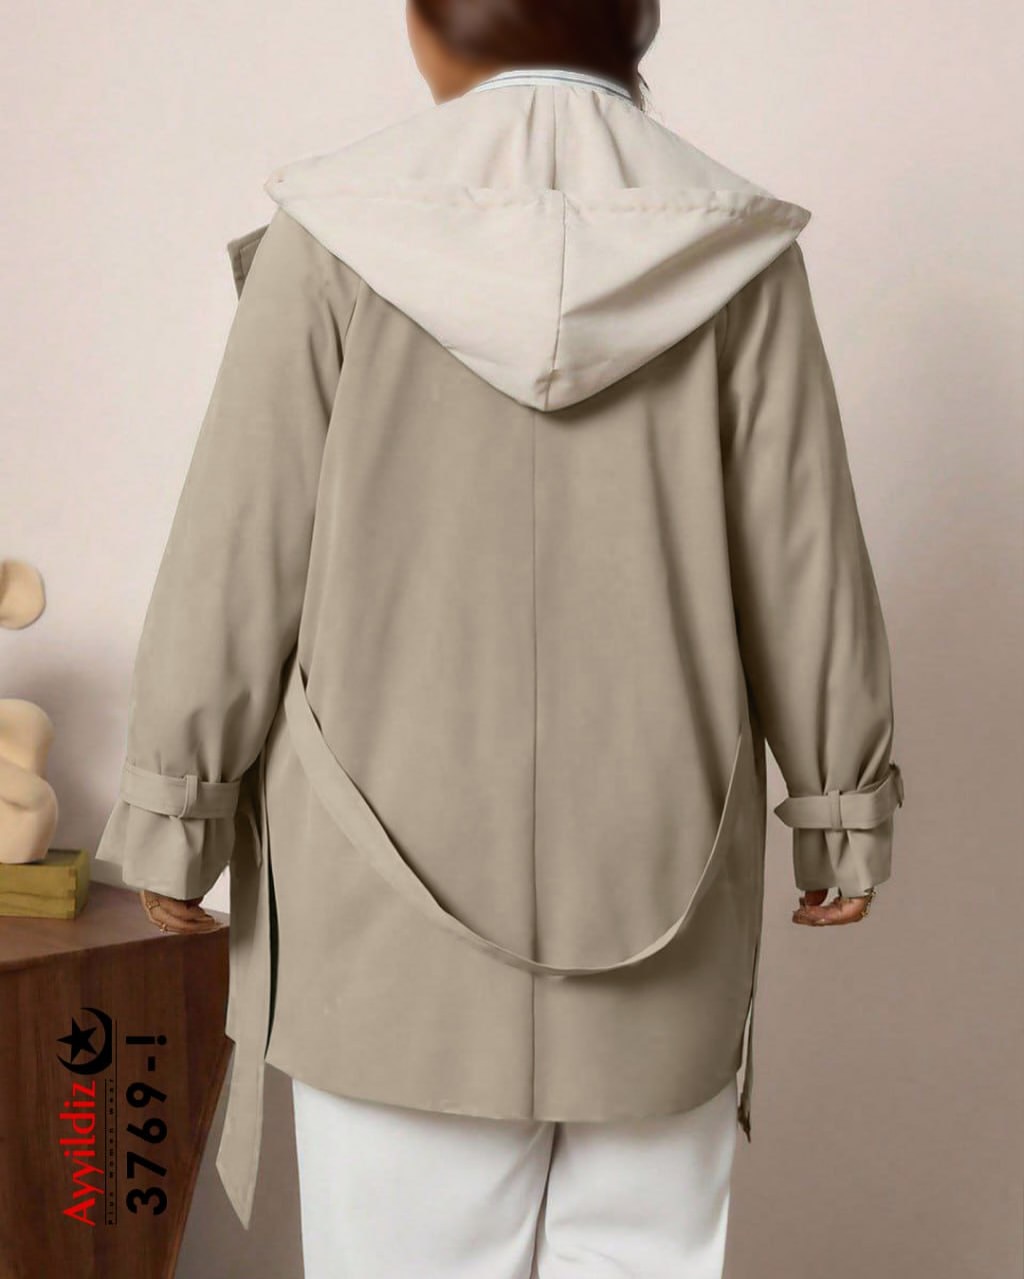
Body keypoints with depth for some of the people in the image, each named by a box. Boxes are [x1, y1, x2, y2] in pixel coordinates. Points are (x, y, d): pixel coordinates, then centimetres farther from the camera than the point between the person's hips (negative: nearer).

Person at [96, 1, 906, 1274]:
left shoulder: (338, 233, -5)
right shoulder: (730, 250, -1)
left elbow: (236, 555, -5)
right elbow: (806, 569, 2)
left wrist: (172, 806, 5)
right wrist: (842, 806, 12)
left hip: (398, 895, -1)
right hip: (654, 879, 2)